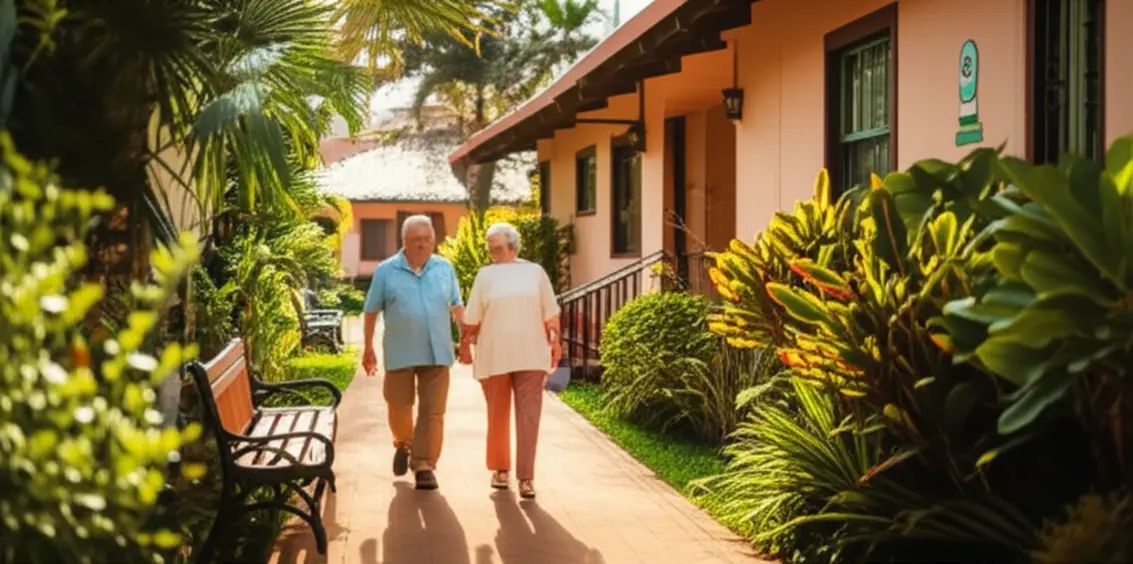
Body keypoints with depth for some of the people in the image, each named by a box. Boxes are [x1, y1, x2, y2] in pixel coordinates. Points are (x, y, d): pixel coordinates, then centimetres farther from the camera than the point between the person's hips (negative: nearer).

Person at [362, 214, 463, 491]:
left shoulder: (445, 269, 5)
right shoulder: (386, 271, -1)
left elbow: (456, 306, 13)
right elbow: (371, 311, 4)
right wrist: (368, 349, 5)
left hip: (436, 352, 1)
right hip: (400, 352, -1)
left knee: (432, 411, -2)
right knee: (399, 407, 11)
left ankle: (424, 465, 4)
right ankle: (403, 445, 39)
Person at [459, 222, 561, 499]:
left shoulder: (535, 272, 8)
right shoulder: (486, 275, 8)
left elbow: (550, 313, 10)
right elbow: (472, 318, 7)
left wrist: (555, 341, 7)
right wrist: (465, 344, 5)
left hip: (530, 355, 0)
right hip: (494, 357, 0)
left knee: (528, 416, -5)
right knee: (497, 416, 7)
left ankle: (526, 477, -3)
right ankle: (500, 468, 20)